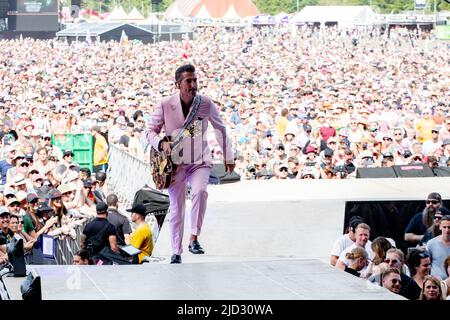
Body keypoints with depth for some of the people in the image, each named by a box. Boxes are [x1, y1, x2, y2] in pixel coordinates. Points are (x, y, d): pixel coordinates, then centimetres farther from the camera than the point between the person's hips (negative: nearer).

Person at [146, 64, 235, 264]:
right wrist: (162, 143, -22)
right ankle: (176, 252, 20)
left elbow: (220, 129, 8)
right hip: (175, 162, 0)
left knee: (200, 191, -29)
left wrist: (228, 158, 13)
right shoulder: (165, 105, -11)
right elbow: (150, 131, 0)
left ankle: (194, 238, -20)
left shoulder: (206, 104, -8)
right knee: (176, 209, 5)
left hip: (200, 161, 0)